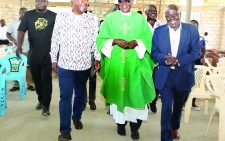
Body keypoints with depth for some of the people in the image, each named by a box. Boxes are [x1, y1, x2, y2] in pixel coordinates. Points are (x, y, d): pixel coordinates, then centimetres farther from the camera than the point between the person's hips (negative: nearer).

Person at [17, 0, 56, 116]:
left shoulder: (53, 16, 1)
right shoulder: (28, 15, 5)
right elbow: (21, 30, 1)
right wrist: (19, 46, -13)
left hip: (48, 55, -3)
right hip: (33, 55, 3)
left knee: (46, 81, 1)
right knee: (36, 80, 15)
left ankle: (46, 105, 12)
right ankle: (41, 100, 35)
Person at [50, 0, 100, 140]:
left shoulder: (93, 18, -1)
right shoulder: (61, 16, -1)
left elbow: (96, 40, 3)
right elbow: (55, 39, 3)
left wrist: (97, 58, -2)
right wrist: (54, 59, 5)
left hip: (84, 65, 2)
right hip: (65, 64, -1)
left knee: (80, 94, 17)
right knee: (65, 96, -3)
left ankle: (77, 117, 40)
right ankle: (65, 130, 4)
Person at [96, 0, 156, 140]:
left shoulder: (140, 19, 8)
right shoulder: (110, 18, 6)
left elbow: (148, 39, 5)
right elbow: (101, 39, 2)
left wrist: (137, 42, -14)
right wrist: (115, 41, -15)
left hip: (135, 63, 0)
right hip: (115, 62, 0)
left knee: (135, 92, -2)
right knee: (117, 91, 6)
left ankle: (135, 126, 10)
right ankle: (120, 122, 22)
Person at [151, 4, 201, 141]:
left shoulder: (192, 29, -4)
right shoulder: (159, 31, -1)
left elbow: (196, 52, -8)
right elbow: (154, 52, -2)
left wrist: (178, 61, -22)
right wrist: (165, 59, -24)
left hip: (184, 75, 2)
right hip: (165, 75, -1)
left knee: (178, 105, 21)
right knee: (166, 107, -5)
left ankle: (175, 128, 48)